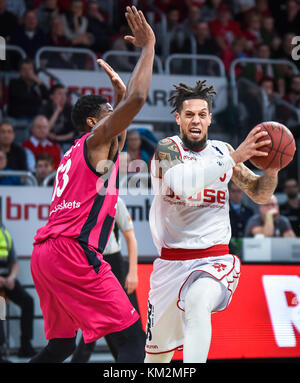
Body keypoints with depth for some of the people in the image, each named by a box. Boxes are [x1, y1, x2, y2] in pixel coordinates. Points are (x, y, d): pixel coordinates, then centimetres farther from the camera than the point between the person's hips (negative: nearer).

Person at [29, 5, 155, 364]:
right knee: (132, 339, -12)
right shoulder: (94, 140, 2)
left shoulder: (75, 154, 27)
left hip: (45, 254, 10)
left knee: (61, 344, 23)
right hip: (72, 251, -10)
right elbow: (137, 99, -11)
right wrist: (147, 46, -3)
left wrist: (119, 89, 48)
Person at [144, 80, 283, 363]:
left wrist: (272, 169, -10)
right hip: (172, 262, 0)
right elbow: (183, 183, -28)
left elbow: (259, 194, 12)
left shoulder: (222, 151, 6)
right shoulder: (167, 148, -6)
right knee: (157, 350, 13)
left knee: (197, 302, -36)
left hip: (215, 259, 0)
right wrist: (234, 157, -32)